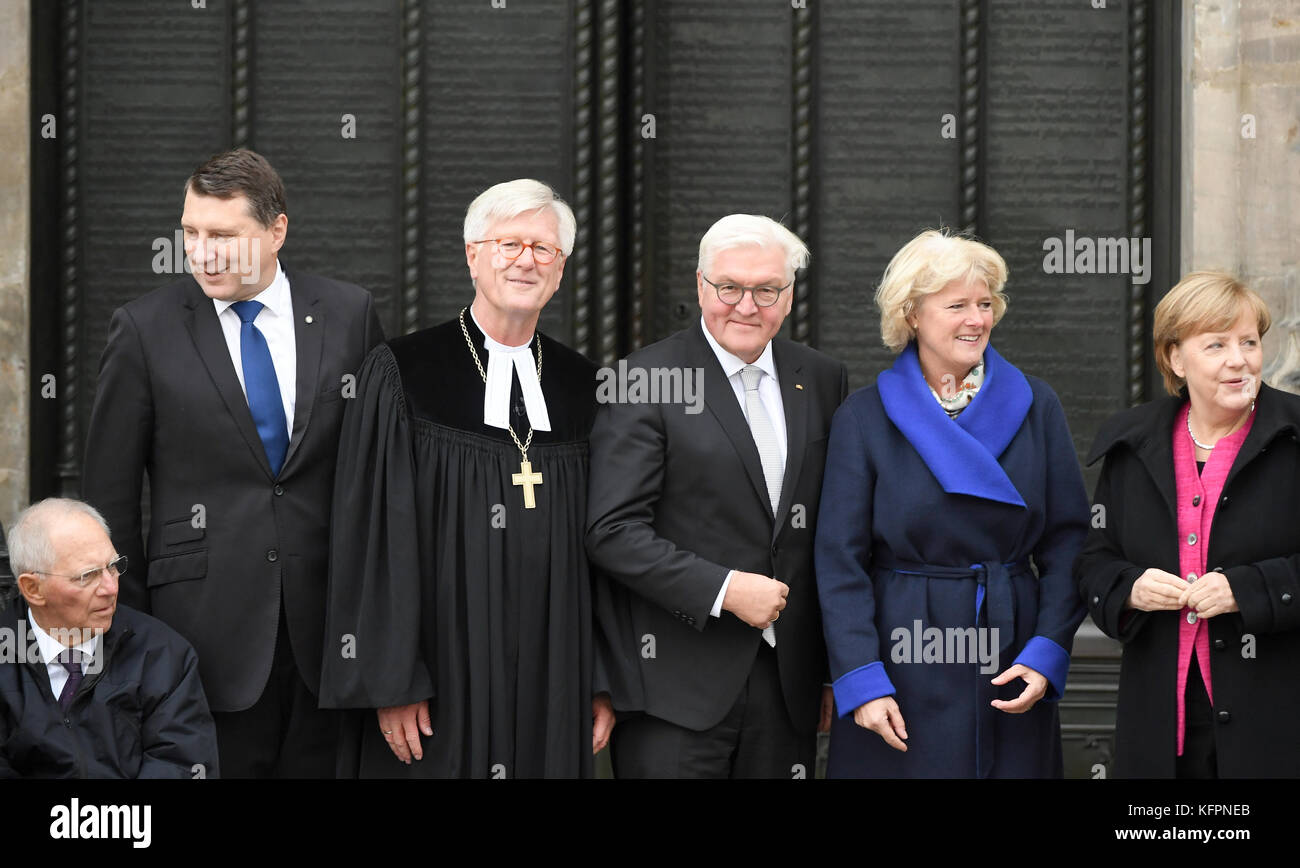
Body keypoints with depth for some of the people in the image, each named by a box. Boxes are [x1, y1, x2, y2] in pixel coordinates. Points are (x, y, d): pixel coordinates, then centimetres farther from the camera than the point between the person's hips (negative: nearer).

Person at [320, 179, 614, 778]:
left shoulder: (582, 387, 10)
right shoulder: (401, 374, -2)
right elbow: (373, 533, -6)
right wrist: (391, 684, -11)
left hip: (554, 685, 3)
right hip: (443, 678, -3)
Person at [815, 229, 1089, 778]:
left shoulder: (1034, 407, 6)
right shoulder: (864, 418, 0)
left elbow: (1067, 543, 4)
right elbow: (840, 562, -4)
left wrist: (1047, 654, -8)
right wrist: (862, 683, -13)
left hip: (1012, 670, 2)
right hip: (904, 665, -2)